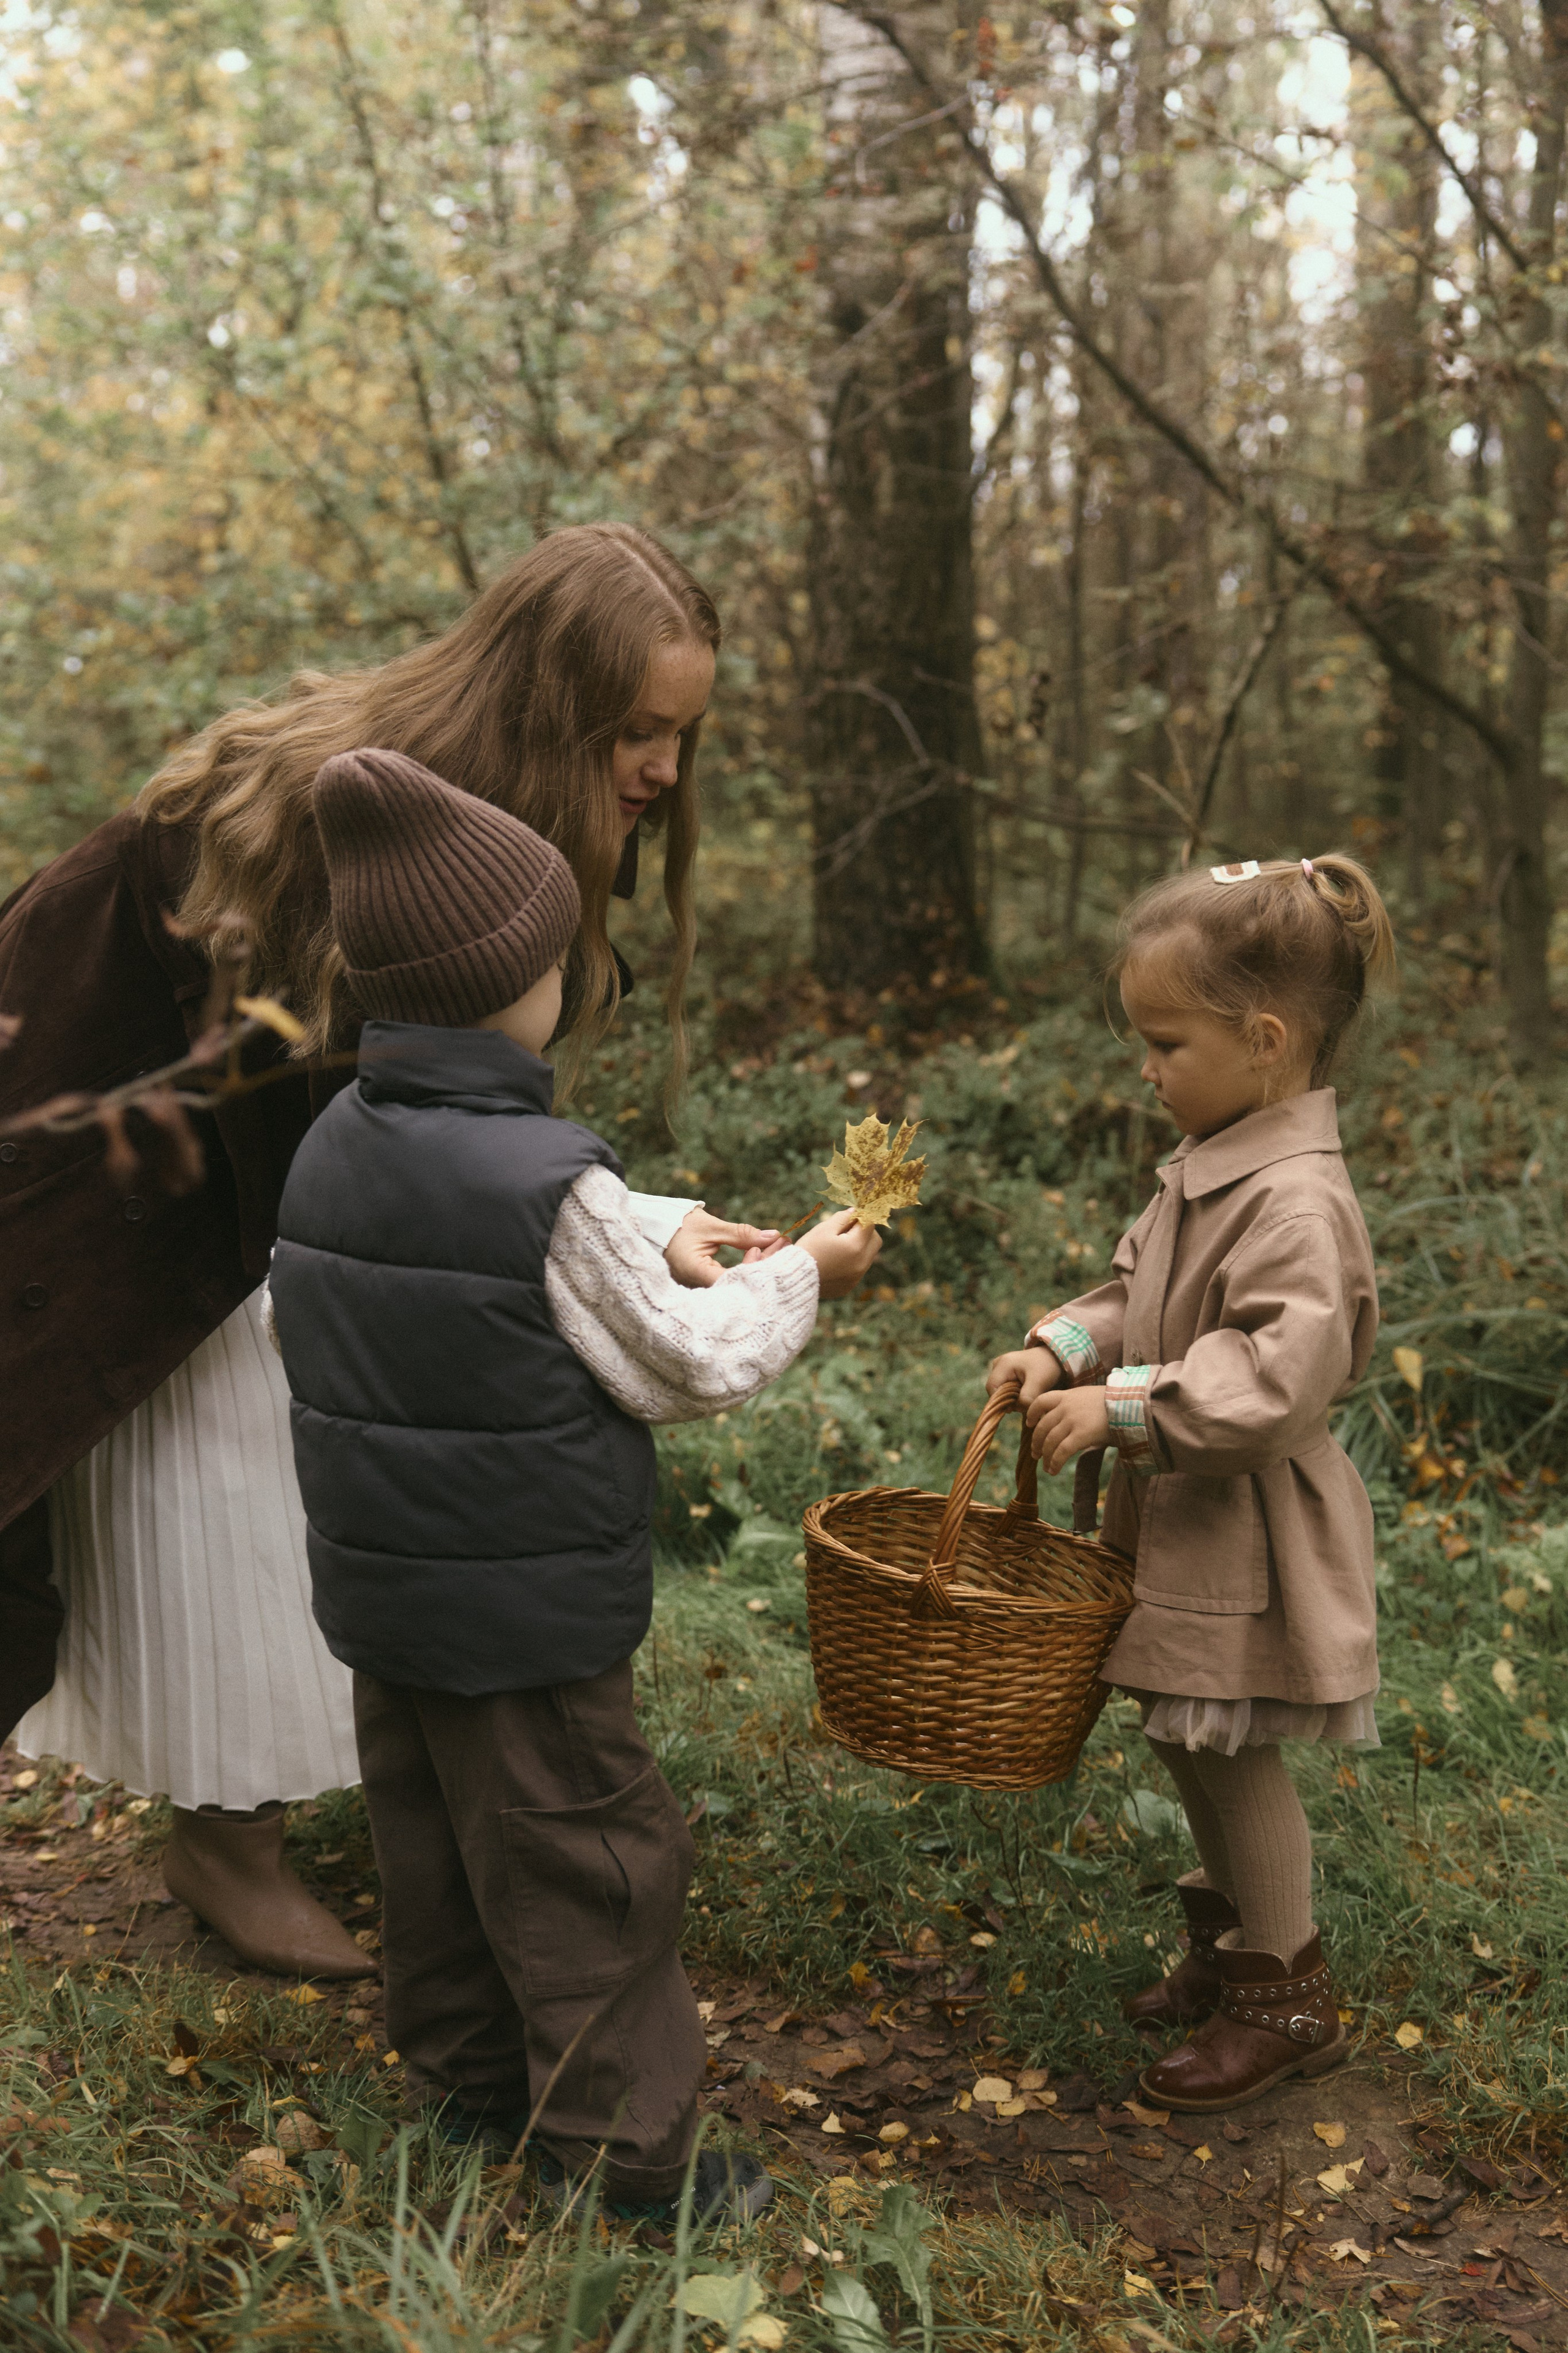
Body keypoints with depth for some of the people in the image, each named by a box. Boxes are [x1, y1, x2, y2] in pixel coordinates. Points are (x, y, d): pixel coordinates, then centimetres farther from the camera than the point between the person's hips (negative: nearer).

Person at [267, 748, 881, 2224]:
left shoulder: (332, 1147, -2)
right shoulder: (549, 1184, -24)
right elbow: (690, 1371, -15)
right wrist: (797, 1277, 1)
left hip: (380, 1588, 8)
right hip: (526, 1611, -7)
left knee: (432, 1843, 21)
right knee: (583, 1871, 6)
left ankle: (467, 2075, 38)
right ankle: (629, 2152, 19)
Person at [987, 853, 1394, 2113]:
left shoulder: (1297, 1200, -25)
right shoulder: (1208, 1168, 5)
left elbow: (1282, 1373, -33)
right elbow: (1142, 1289, 13)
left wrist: (1124, 1408, -33)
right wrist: (1065, 1349, -5)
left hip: (1247, 1544, -9)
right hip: (1185, 1523, 9)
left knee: (1235, 1755, 5)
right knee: (1194, 1745, 21)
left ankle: (1289, 1997, 24)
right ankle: (1235, 1938, 41)